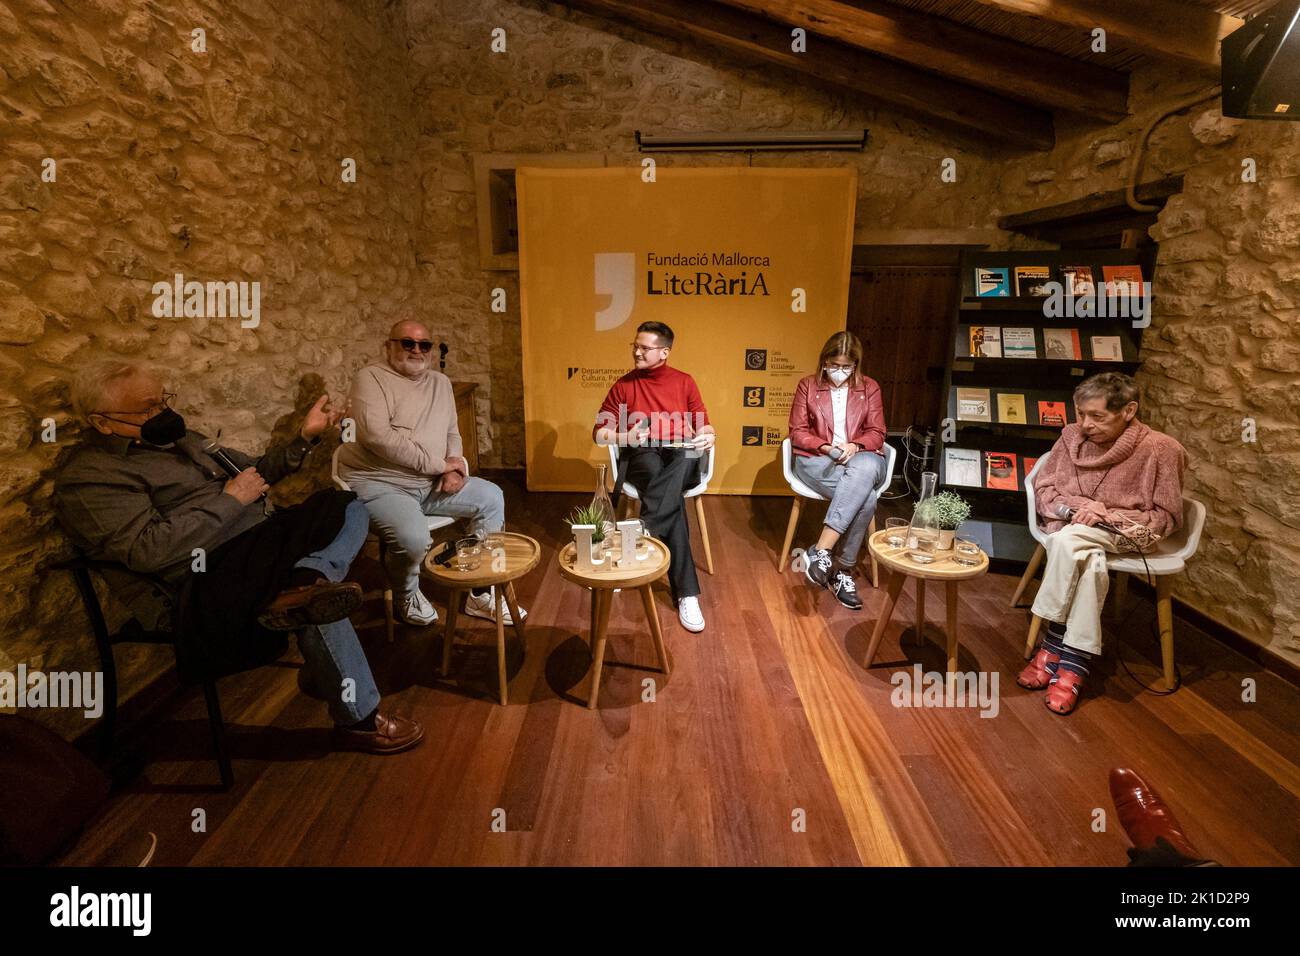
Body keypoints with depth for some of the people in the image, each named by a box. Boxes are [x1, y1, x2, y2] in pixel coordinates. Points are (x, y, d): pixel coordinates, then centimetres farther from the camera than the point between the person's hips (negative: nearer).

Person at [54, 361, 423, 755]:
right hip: (207, 578, -9)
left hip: (264, 540, 9)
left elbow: (253, 472, 25)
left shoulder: (175, 437, 19)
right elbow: (148, 549, -21)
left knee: (347, 506, -6)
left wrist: (305, 437, 11)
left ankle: (305, 584, -36)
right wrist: (230, 500, -14)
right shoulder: (86, 477, -7)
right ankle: (359, 720, -11)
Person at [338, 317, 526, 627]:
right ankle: (407, 595, 5)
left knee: (492, 497, -1)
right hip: (380, 484, -7)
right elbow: (376, 436, -23)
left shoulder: (440, 382, 14)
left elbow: (452, 433, 18)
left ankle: (481, 593, 7)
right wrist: (437, 463, -20)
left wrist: (455, 468, -5)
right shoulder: (371, 378, -9)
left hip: (432, 483, 8)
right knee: (413, 538, -33)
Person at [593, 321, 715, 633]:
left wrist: (708, 436, -11)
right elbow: (599, 431, 11)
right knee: (672, 501, -35)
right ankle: (686, 592, -38)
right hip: (642, 458, -1)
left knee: (679, 463, -40)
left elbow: (703, 424, 15)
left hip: (682, 459, 1)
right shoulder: (624, 385, 12)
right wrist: (626, 437, -10)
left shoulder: (684, 382, 15)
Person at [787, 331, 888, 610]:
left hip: (861, 459, 2)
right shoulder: (808, 385, 8)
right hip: (817, 460, -2)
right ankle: (841, 569, -25)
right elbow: (797, 433, 3)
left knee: (867, 468, -38)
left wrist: (855, 446, -15)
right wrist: (826, 447, -14)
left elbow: (876, 434, 7)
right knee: (865, 497, -33)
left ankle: (821, 551, -36)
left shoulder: (869, 387, 13)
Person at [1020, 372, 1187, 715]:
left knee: (1066, 541, -35)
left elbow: (1167, 517, -3)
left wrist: (1108, 516, -16)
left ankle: (1054, 644, -25)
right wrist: (1075, 507, -14)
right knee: (1091, 565, -34)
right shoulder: (1072, 436, 0)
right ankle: (1073, 661, -27)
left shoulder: (1161, 450, -7)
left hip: (1122, 534, -2)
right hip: (1071, 528, 2)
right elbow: (1043, 487, 6)